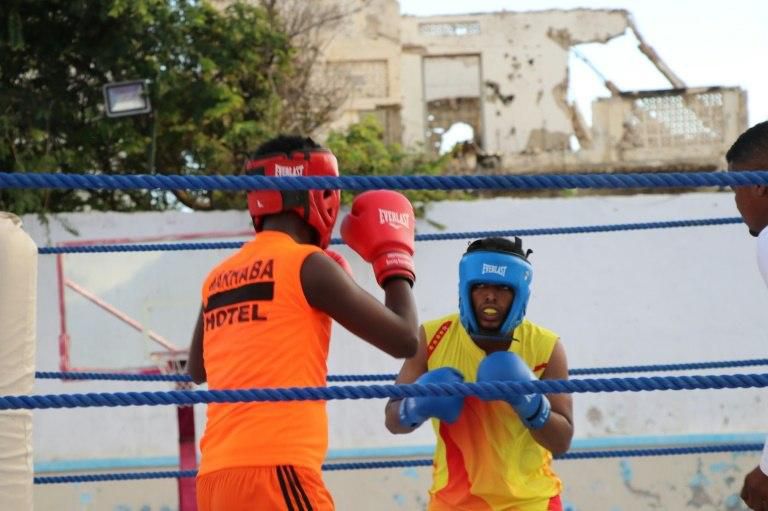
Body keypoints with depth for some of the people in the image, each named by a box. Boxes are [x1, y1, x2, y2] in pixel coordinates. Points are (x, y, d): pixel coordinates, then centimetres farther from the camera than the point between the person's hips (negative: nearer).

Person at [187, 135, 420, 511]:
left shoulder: (217, 279, 17)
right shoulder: (307, 264, -3)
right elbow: (403, 340, 0)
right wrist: (396, 262, 16)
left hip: (215, 477, 8)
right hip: (275, 471, -8)